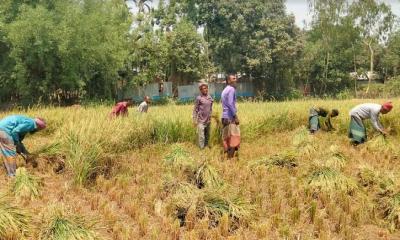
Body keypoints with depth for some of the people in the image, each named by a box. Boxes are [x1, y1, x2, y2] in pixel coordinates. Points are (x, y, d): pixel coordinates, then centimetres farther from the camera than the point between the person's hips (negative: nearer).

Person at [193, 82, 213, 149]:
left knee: (207, 135, 12)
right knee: (201, 136, -6)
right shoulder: (199, 98, -7)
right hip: (201, 120, -5)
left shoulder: (210, 97, 8)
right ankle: (202, 149, 0)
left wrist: (210, 117, 16)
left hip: (208, 120, 5)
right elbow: (195, 110, -4)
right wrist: (195, 120, -8)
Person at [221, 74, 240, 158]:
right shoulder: (231, 89, -11)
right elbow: (230, 104, -21)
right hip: (230, 117, -9)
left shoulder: (224, 90, 19)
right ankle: (230, 157, -10)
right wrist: (235, 116, -19)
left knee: (227, 138, 11)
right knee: (234, 138, -8)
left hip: (225, 117, 9)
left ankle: (226, 156, 14)